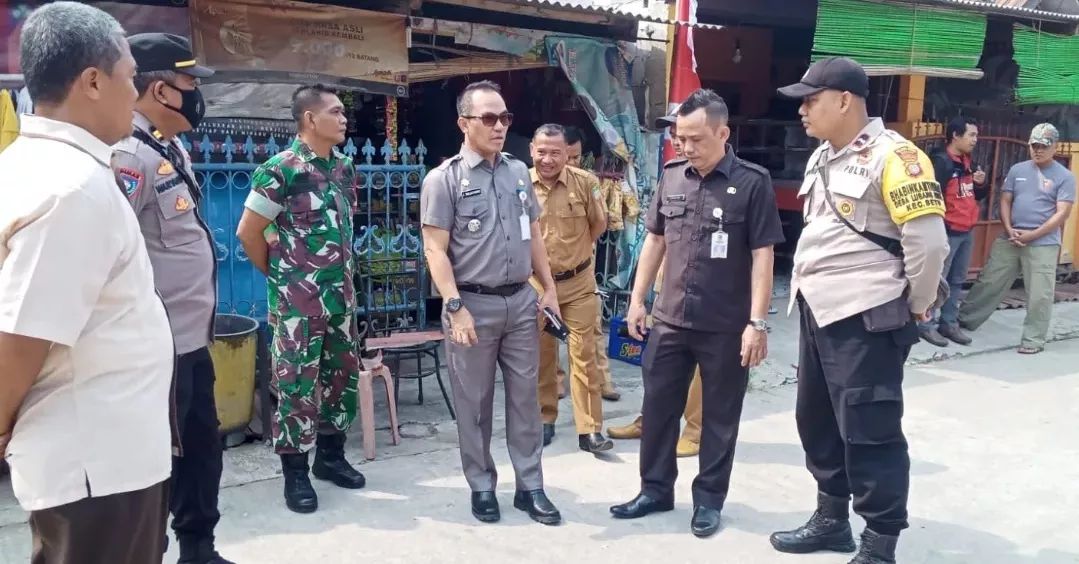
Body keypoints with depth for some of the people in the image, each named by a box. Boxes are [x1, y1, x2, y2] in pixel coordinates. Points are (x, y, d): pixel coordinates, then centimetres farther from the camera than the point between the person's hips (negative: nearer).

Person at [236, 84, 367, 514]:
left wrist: (344, 271, 14)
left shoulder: (345, 168, 8)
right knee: (297, 382, 1)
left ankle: (331, 455, 29)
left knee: (343, 374, 13)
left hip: (341, 293, 7)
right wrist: (277, 273, 1)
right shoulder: (281, 169, -14)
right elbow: (248, 232, -10)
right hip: (297, 298, -7)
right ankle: (295, 472, 13)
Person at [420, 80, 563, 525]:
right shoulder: (444, 179, -6)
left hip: (521, 301, 5)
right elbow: (435, 250, -10)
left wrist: (549, 289, 11)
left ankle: (530, 487, 20)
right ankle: (482, 487, 22)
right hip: (474, 304, -4)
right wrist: (456, 308, -18)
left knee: (525, 396, 9)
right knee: (474, 402, 7)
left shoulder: (519, 171, 9)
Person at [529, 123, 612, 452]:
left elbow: (599, 224, 5)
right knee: (541, 356, 13)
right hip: (536, 283, 1)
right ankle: (545, 419, 29)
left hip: (578, 282, -1)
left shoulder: (585, 182, -10)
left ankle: (589, 430, 6)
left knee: (584, 355, 0)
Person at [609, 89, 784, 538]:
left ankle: (708, 498, 26)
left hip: (726, 327, -4)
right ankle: (655, 489, 29)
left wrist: (756, 322, -14)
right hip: (670, 319, 5)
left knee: (720, 416, 10)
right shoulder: (671, 176, 4)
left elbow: (762, 256, -10)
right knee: (658, 407, 13)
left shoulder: (752, 183, -9)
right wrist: (637, 299, 9)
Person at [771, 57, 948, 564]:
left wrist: (913, 306, -6)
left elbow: (928, 242, -17)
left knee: (869, 432, 0)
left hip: (866, 320, -9)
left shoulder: (892, 158, -15)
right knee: (818, 421, 17)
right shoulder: (822, 157, 13)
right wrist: (810, 288, 17)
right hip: (818, 312, 9)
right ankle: (831, 519, 34)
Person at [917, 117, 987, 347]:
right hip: (947, 232, -9)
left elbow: (977, 196, 23)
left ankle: (949, 323, 22)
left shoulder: (968, 163, 13)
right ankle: (927, 325, 2)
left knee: (957, 281, 13)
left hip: (967, 232, 9)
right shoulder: (941, 161, -13)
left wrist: (981, 184, 1)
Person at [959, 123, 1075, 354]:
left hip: (1043, 243, -3)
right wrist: (1009, 229, -7)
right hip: (1010, 239, 3)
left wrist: (1032, 235, -14)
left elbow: (1062, 214, -8)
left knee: (1039, 294, 0)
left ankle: (1033, 339, 11)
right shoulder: (1017, 170, 7)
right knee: (989, 283, 10)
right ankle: (965, 319, 21)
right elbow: (1005, 201, 8)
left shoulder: (1065, 177, -3)